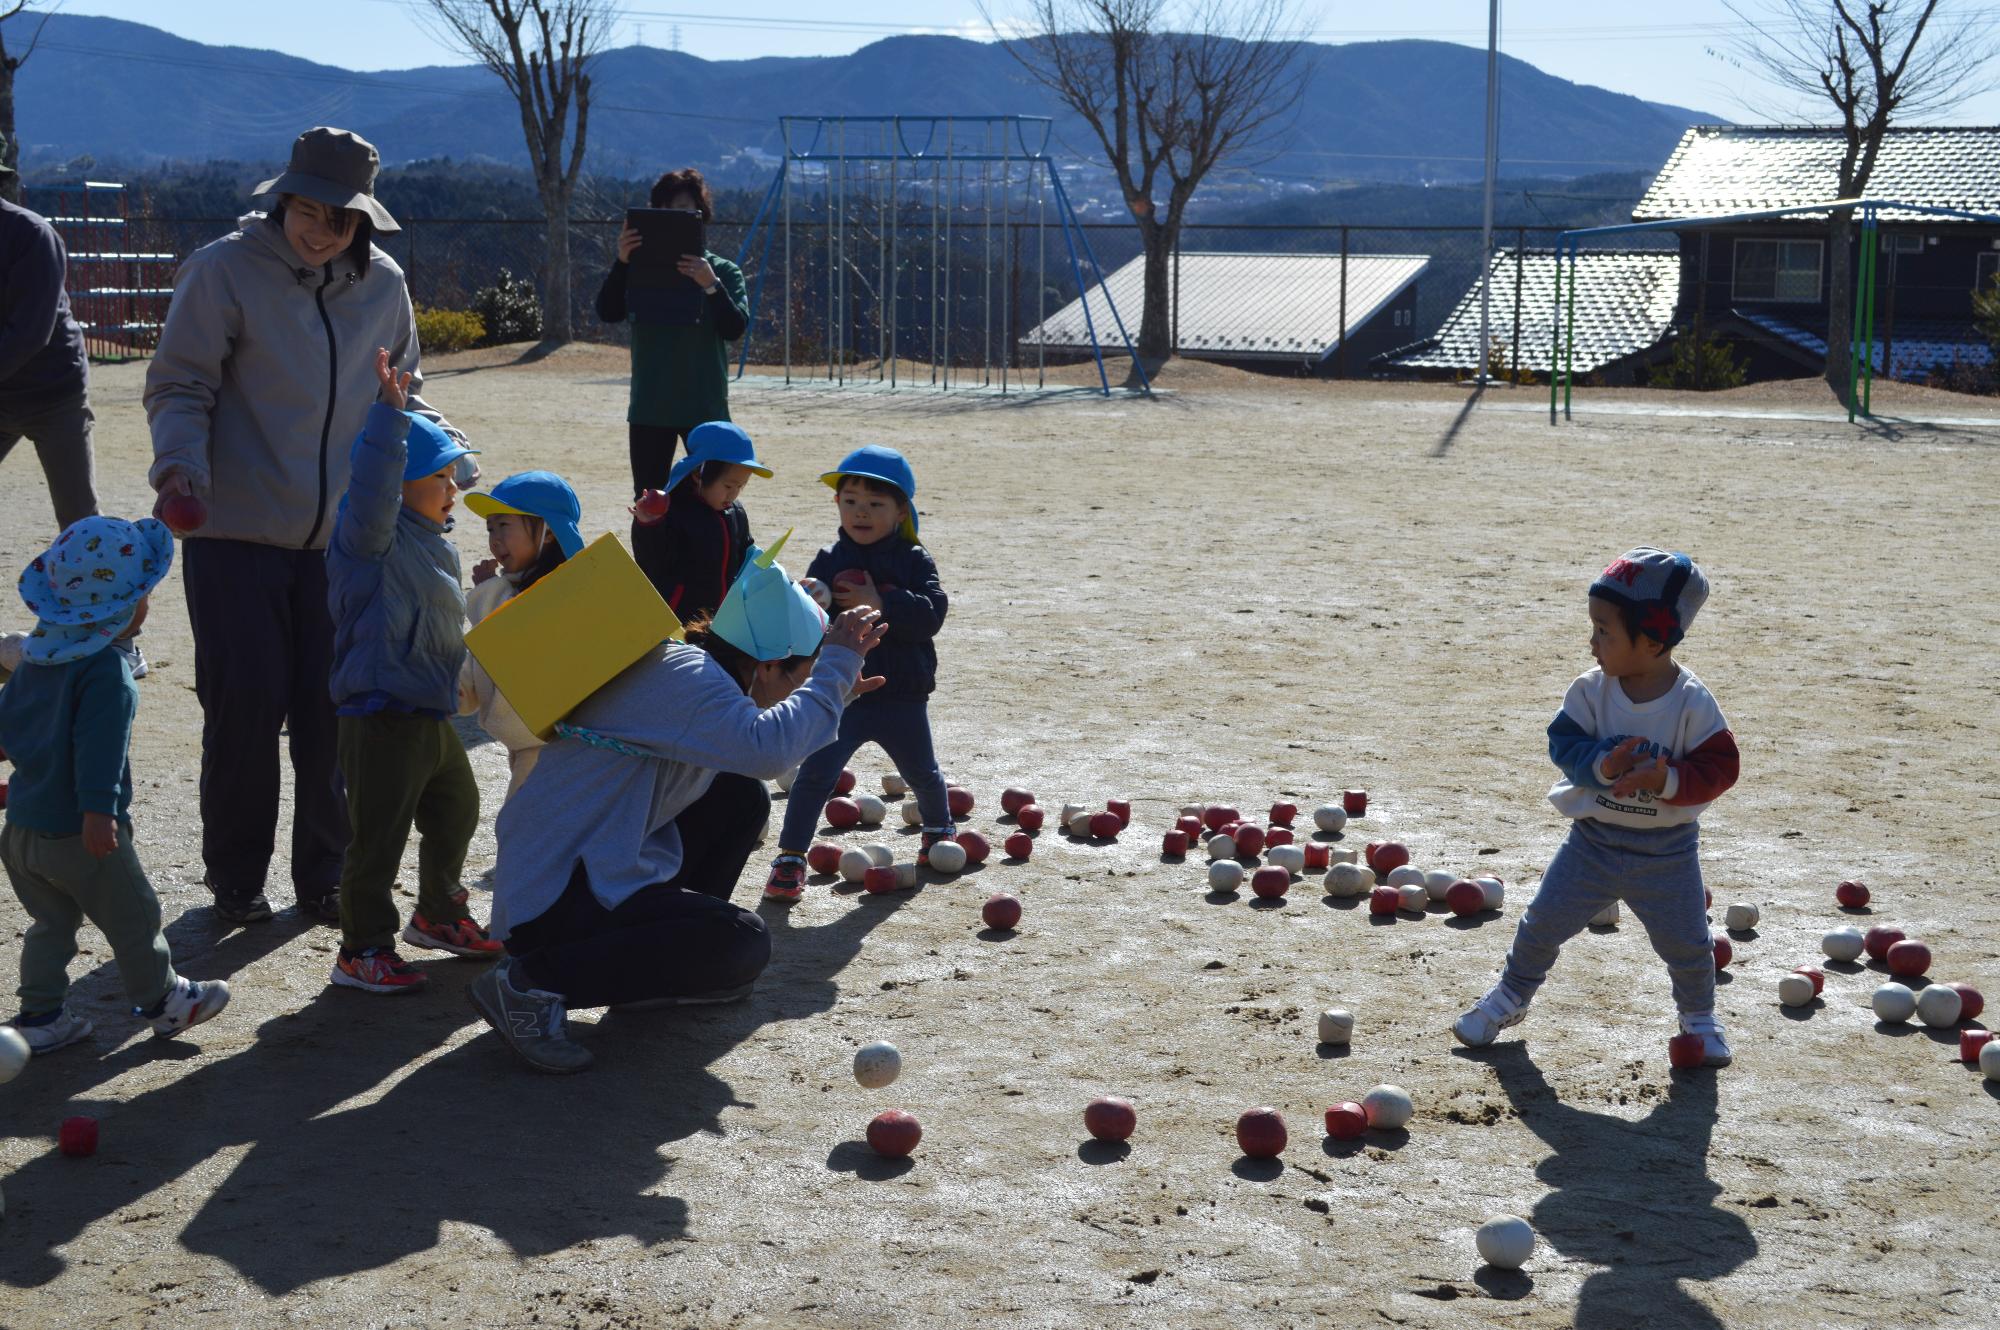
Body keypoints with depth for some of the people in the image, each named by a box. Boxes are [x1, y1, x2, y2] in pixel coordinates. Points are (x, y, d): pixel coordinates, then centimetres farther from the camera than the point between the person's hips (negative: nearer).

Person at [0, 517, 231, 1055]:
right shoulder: (106, 671, -22)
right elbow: (98, 748, -28)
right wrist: (99, 812, -31)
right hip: (78, 832, -8)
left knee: (50, 924, 19)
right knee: (133, 919, 11)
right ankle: (162, 1001, 25)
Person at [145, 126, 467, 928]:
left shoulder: (382, 284, 6)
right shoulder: (226, 270, -8)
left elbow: (399, 391, 18)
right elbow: (180, 386, -6)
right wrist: (180, 463, -23)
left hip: (341, 540, 4)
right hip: (236, 532, -3)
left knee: (329, 711, 7)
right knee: (246, 705, -1)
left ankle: (324, 874, 21)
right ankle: (236, 876, 17)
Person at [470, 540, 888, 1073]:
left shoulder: (694, 667, 11)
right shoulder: (685, 675, -21)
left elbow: (748, 747, 30)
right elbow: (766, 748, -38)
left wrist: (835, 689, 19)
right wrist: (836, 665, -24)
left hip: (586, 865, 11)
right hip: (552, 900, -11)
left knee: (742, 798, 15)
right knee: (742, 946, -20)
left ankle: (668, 957, 20)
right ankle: (531, 984, -16)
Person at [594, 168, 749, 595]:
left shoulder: (722, 270, 0)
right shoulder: (640, 267, 4)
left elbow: (736, 327, -13)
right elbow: (607, 312, -9)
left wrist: (710, 285, -27)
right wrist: (621, 262, -21)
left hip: (705, 409, -2)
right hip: (650, 409, 2)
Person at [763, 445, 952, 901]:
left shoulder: (914, 560, -4)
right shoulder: (828, 562, -1)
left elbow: (931, 613, -18)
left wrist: (881, 604, -28)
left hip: (902, 696, 1)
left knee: (923, 774, 21)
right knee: (815, 775, -12)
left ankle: (940, 829, 48)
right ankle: (790, 859, -6)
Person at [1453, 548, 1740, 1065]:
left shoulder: (1693, 703, -17)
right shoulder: (1591, 690, -10)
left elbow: (1718, 766, -18)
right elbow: (1564, 742, -13)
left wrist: (1666, 779, -33)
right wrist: (1604, 764, -31)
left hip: (1667, 849, -2)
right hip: (1593, 840, 2)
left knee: (1687, 945, 7)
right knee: (1543, 923, 8)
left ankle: (1699, 1017, 35)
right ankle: (1511, 995, 32)